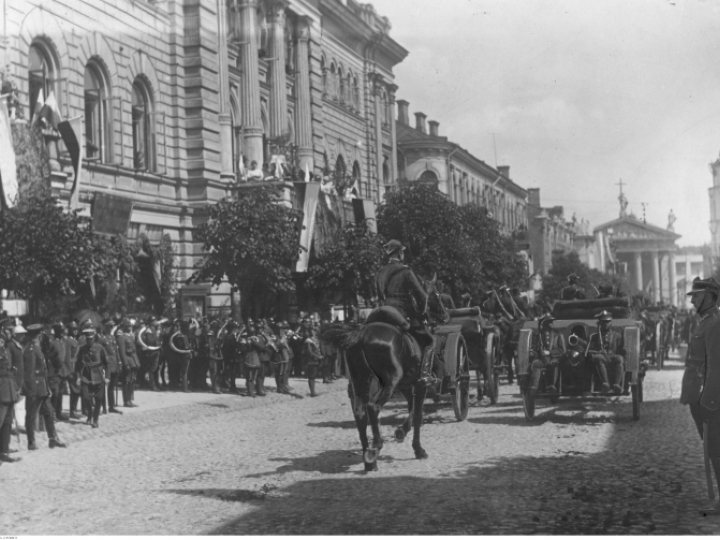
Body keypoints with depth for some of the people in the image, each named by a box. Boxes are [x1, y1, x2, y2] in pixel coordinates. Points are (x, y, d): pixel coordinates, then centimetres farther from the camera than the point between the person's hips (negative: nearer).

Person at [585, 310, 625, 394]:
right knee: (598, 357, -37)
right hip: (601, 360, -1)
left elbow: (622, 351, 15)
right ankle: (605, 383, -53)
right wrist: (598, 352, -8)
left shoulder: (617, 336, 26)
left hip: (613, 359, 1)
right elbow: (587, 352, 14)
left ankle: (616, 384, -53)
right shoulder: (594, 337, 26)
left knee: (619, 358, -35)